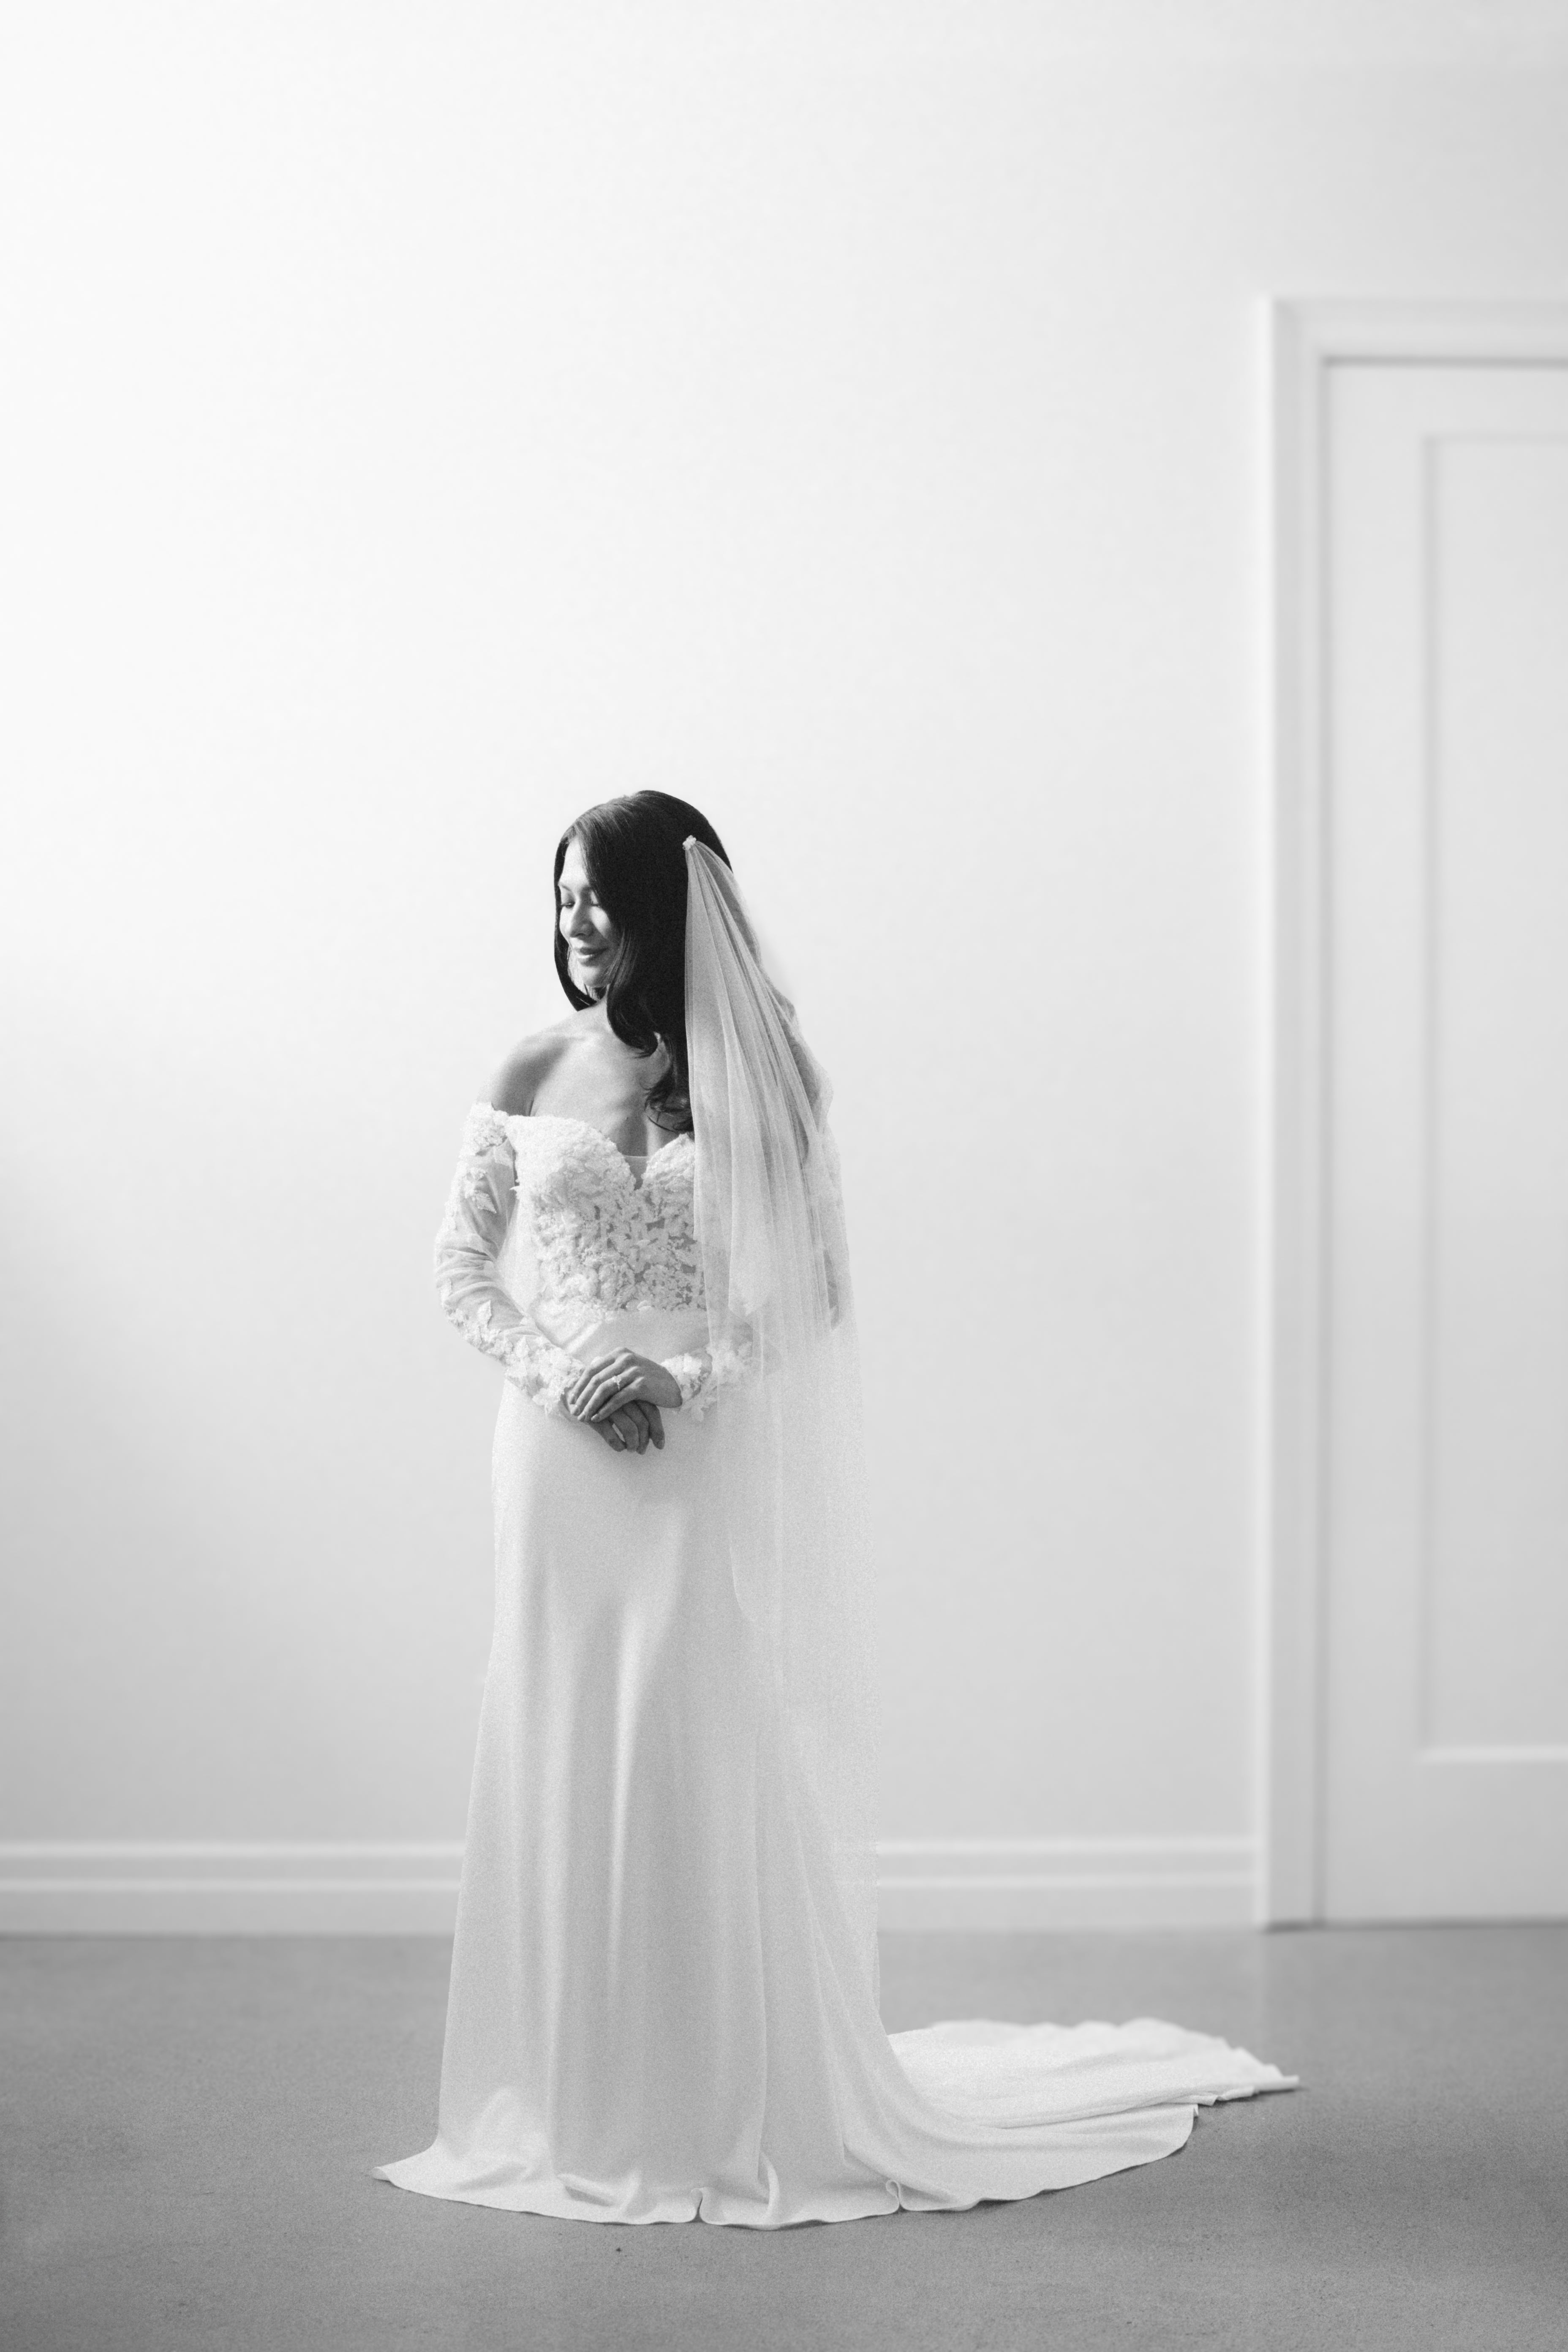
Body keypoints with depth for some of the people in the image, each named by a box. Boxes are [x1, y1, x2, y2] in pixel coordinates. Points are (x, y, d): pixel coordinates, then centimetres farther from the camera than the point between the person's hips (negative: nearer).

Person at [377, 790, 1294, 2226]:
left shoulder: (758, 1074, 0)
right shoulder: (535, 1079, 5)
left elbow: (802, 1285, 0)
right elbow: (464, 1264, 6)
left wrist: (687, 1381, -15)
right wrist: (571, 1375, -10)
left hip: (715, 1463, -2)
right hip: (566, 1461, 2)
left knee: (711, 1765, -1)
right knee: (563, 1757, 4)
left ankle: (736, 2103, 10)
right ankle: (576, 2107, 14)